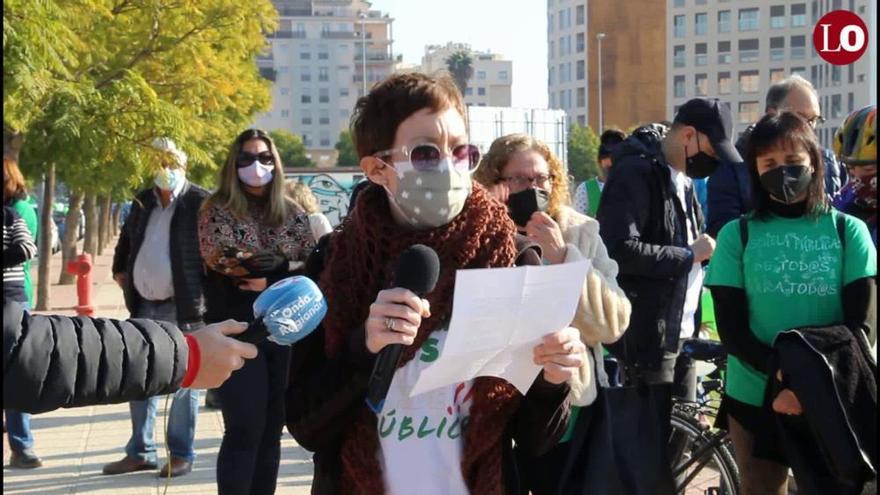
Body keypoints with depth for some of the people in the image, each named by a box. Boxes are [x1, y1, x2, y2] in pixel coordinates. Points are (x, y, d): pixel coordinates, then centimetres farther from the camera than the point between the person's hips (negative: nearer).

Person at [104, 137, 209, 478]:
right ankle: (141, 451, 21)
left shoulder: (201, 203, -8)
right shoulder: (143, 202, 11)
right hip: (144, 306, 7)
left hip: (182, 308, -6)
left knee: (183, 381, 2)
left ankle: (182, 455, 11)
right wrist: (119, 269, 17)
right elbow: (127, 238, 27)